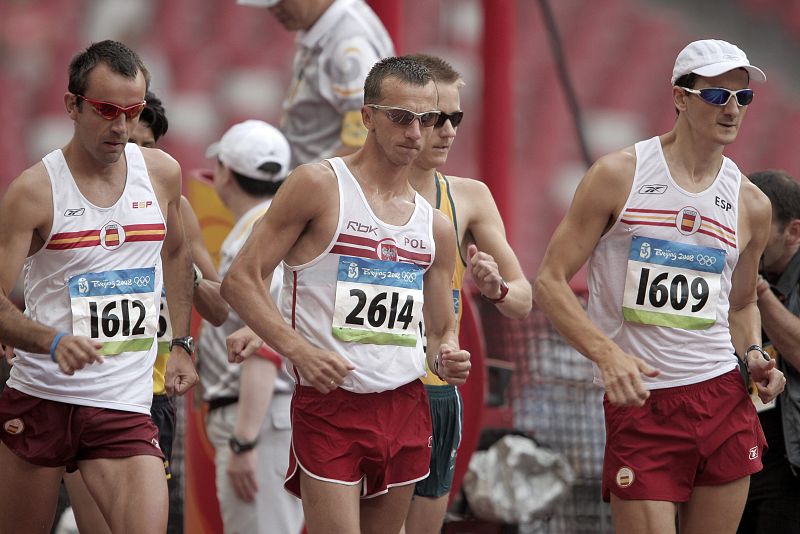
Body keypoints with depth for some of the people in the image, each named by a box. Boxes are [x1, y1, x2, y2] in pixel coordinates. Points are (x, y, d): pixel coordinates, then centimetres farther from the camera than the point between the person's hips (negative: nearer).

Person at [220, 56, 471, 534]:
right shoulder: (319, 185, -4)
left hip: (406, 406, 6)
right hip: (329, 405, -6)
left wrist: (448, 357, -2)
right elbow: (240, 280, -7)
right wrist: (299, 350, -20)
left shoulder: (436, 227, 13)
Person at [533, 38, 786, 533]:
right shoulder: (619, 175, -2)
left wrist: (753, 356, 4)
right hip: (641, 403, -4)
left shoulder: (752, 204, 10)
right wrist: (607, 354, -18)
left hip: (725, 399, 4)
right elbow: (550, 282, -3)